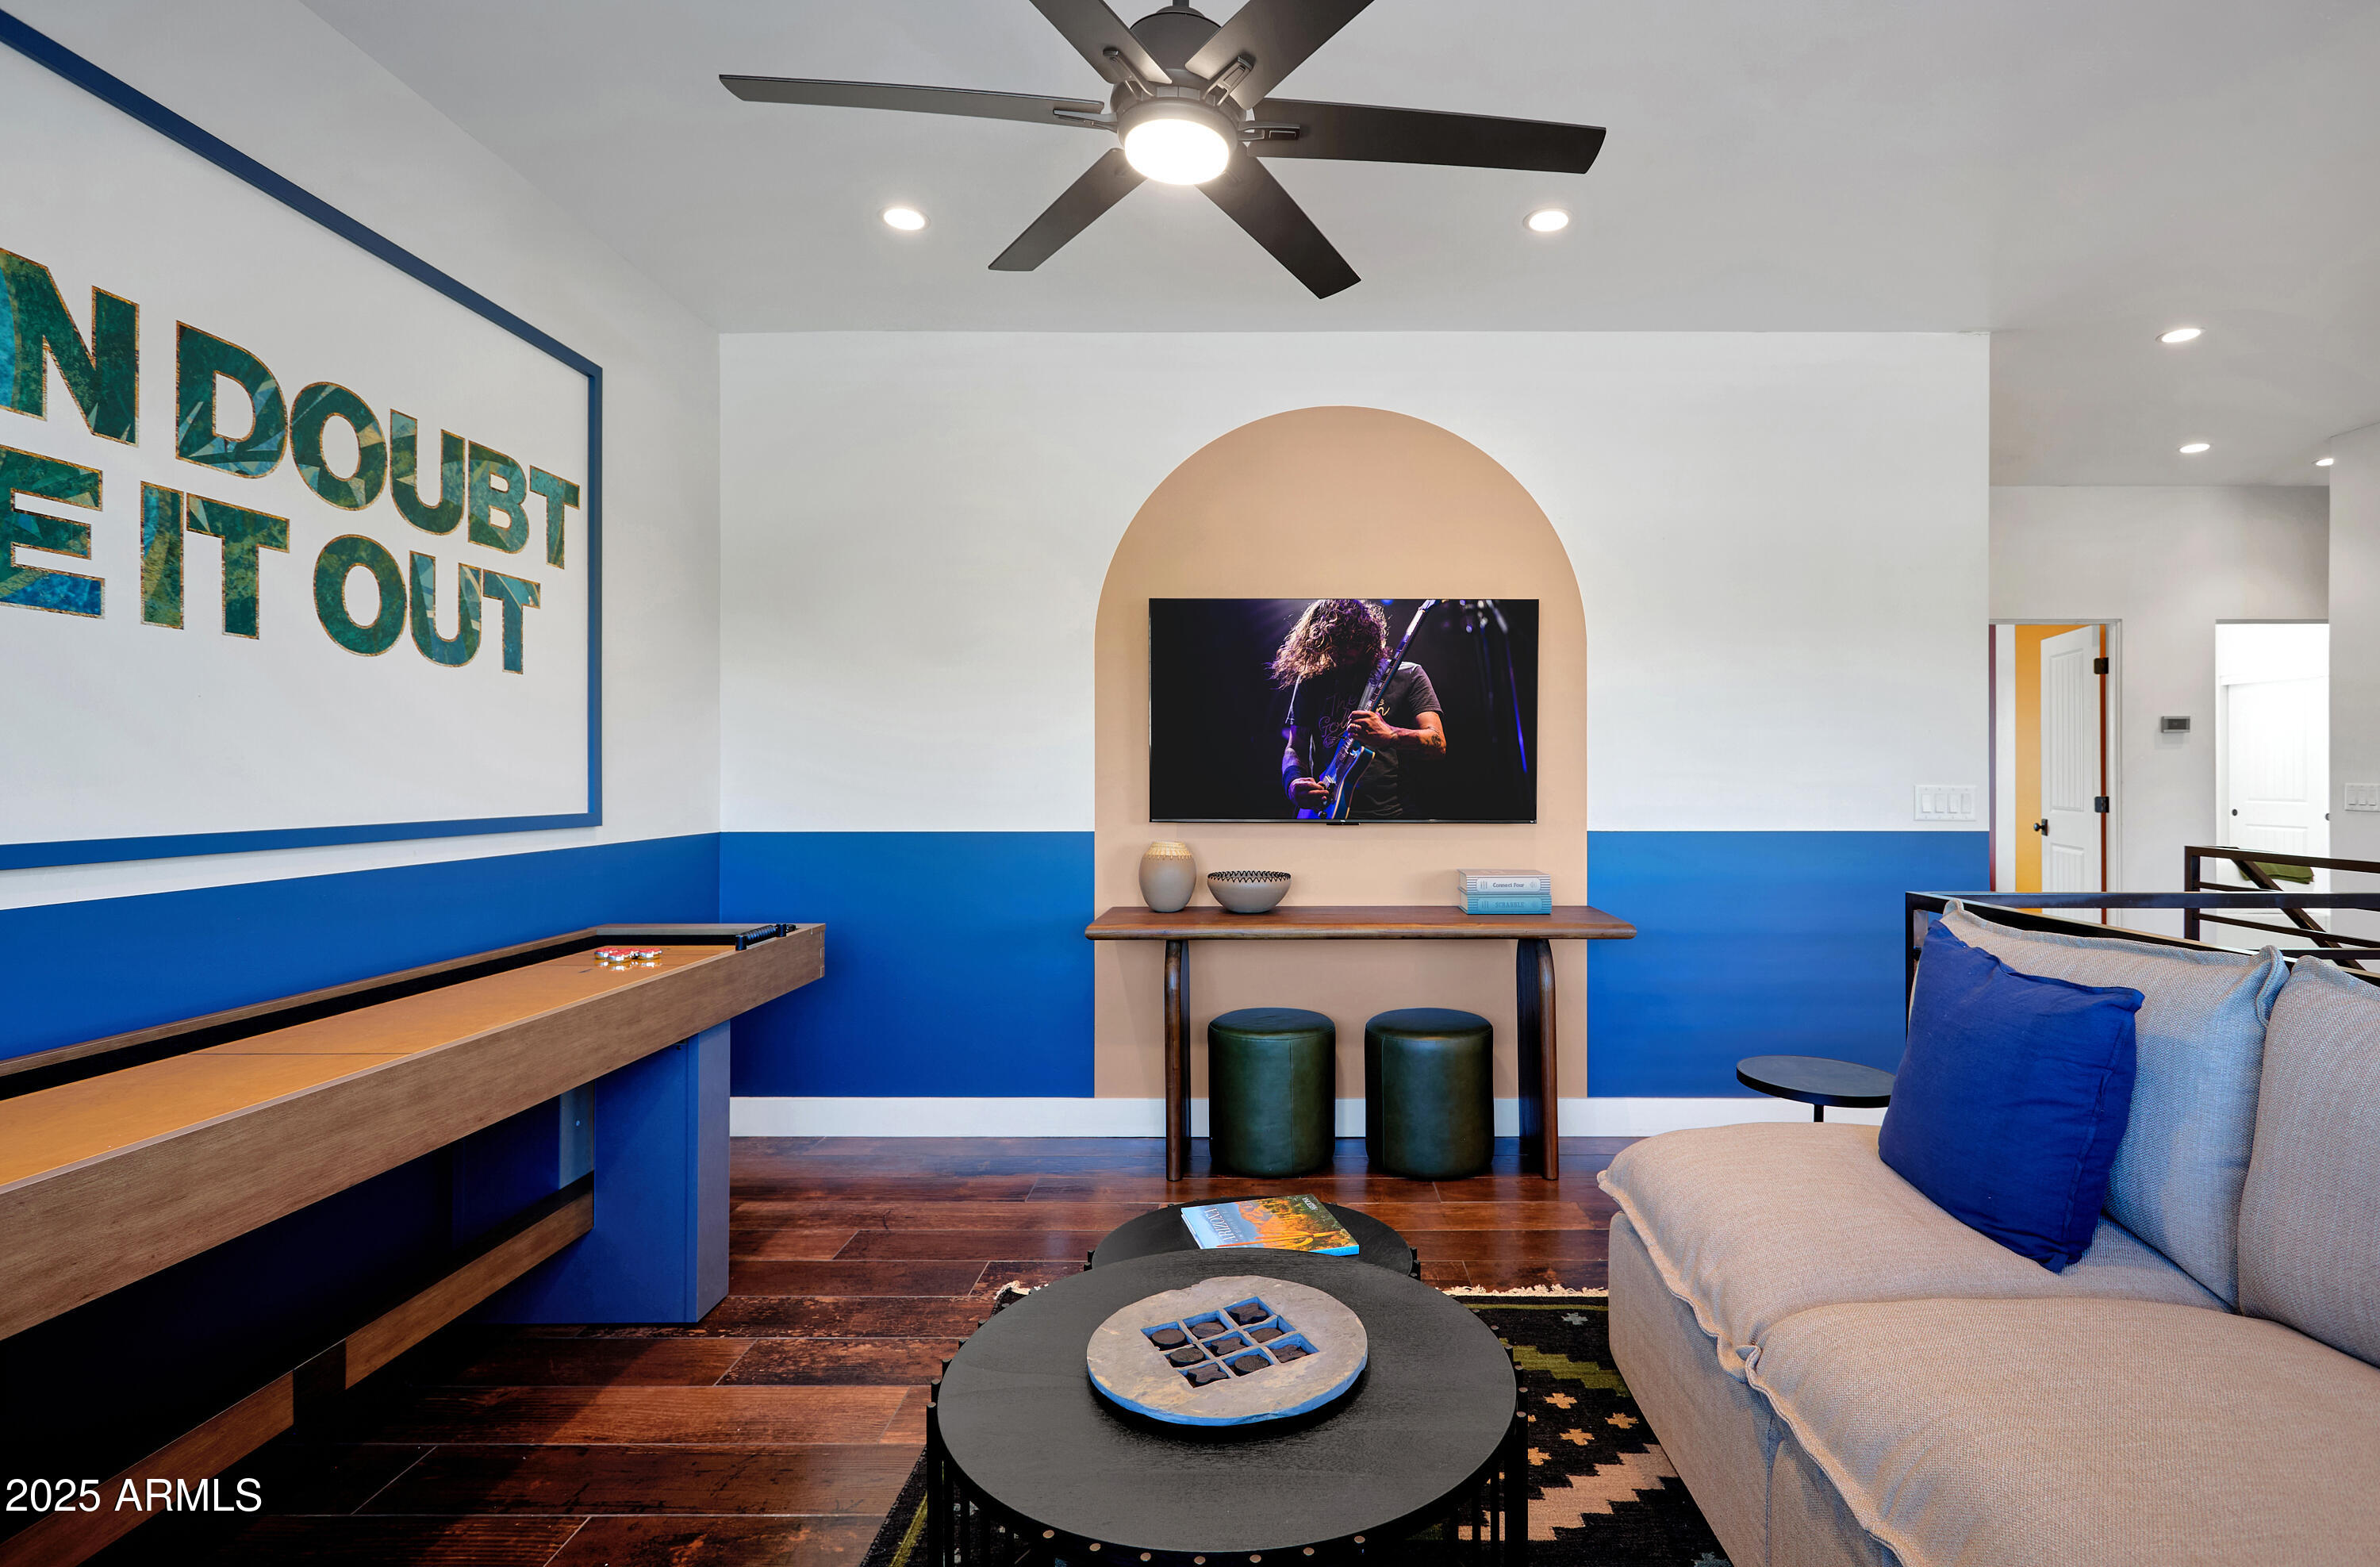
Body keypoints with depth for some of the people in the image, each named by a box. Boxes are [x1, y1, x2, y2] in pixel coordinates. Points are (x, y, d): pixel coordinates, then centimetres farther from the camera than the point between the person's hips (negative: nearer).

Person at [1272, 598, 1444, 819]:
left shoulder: (1408, 676, 6)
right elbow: (1295, 748, 16)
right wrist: (1293, 783, -7)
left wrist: (1389, 736, -24)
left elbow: (1438, 743, -4)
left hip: (1390, 813, -3)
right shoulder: (1311, 681, 13)